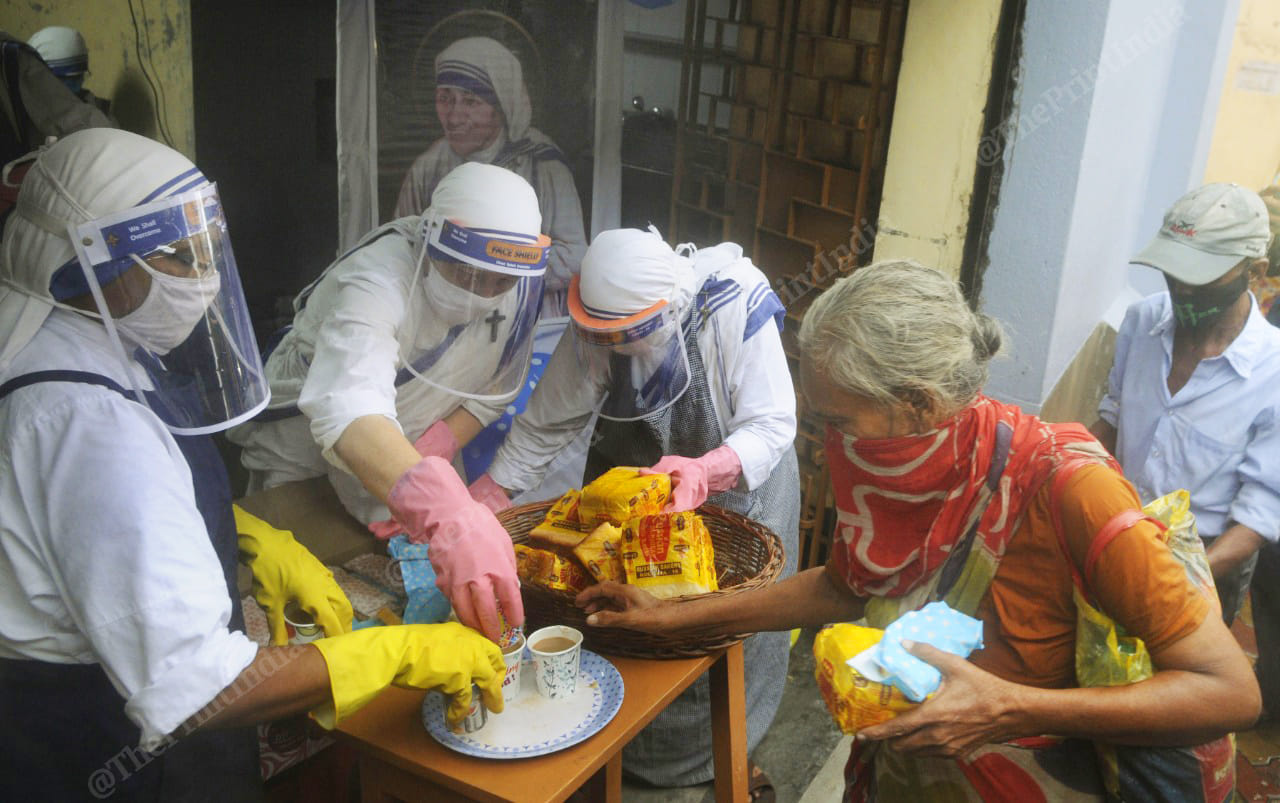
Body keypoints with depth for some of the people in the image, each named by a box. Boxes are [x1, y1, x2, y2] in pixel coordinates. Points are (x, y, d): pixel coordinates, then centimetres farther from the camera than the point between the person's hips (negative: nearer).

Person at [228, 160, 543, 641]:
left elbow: (494, 390, -6)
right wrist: (449, 514, -74)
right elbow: (348, 408, -58)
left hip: (410, 457, 5)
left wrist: (437, 448, -26)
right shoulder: (379, 278, -39)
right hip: (300, 462, -4)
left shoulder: (518, 282, -19)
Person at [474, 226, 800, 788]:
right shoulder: (600, 324, -23)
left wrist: (705, 471, -48)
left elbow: (771, 426, -30)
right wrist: (486, 497, -23)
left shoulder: (738, 311, -33)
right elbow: (546, 423, -15)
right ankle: (623, 745, 38)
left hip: (737, 477, -3)